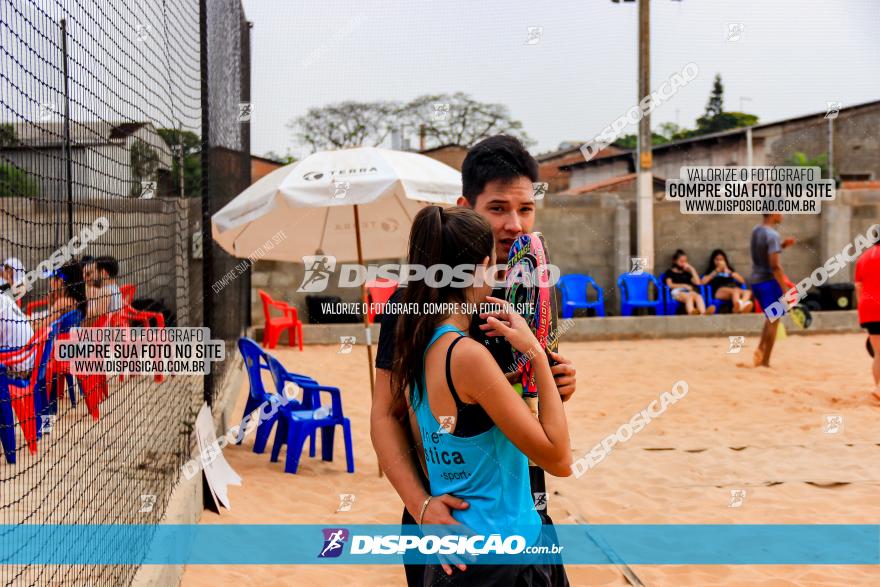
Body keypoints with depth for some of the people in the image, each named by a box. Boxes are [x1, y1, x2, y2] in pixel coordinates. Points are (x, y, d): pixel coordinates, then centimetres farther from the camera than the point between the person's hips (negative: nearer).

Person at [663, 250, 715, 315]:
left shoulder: (686, 273, 32)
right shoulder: (669, 272, 19)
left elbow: (698, 283, 18)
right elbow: (670, 285, 3)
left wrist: (692, 269, 19)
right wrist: (684, 285, -5)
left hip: (688, 291, 4)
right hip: (677, 292, -4)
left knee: (698, 296, -35)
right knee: (689, 296, -41)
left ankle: (703, 312, -67)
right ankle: (691, 312, -75)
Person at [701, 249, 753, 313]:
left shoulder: (730, 270, 35)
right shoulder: (711, 272, 28)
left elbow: (742, 281, 22)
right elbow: (702, 282, 8)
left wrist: (729, 272, 14)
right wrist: (715, 272, 12)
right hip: (720, 291, -3)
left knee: (748, 292, -34)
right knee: (735, 291, -40)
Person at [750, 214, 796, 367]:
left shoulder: (756, 231, 9)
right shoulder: (772, 235, -17)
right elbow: (775, 265, -23)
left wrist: (782, 245, 11)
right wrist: (785, 289, -20)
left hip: (755, 280, 8)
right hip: (769, 281, -8)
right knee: (773, 321, 1)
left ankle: (760, 348, 5)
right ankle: (765, 362, 3)